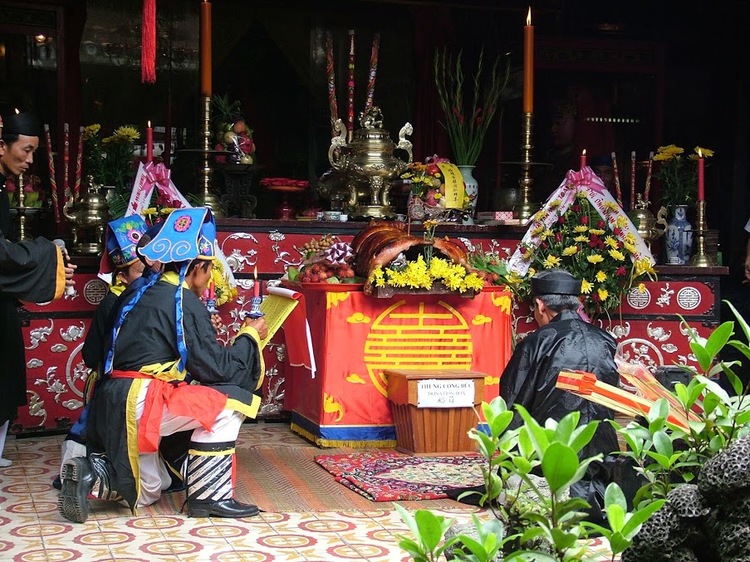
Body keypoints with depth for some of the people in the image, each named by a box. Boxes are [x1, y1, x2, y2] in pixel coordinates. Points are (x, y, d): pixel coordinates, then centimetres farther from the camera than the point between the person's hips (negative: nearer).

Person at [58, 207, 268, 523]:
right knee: (228, 400, -7)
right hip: (140, 403, -9)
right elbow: (217, 369, -8)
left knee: (149, 491, 25)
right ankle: (208, 496, -7)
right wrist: (250, 337, 6)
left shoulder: (145, 294, 16)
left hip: (112, 408, 9)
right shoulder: (185, 302, -9)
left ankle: (90, 475, 2)